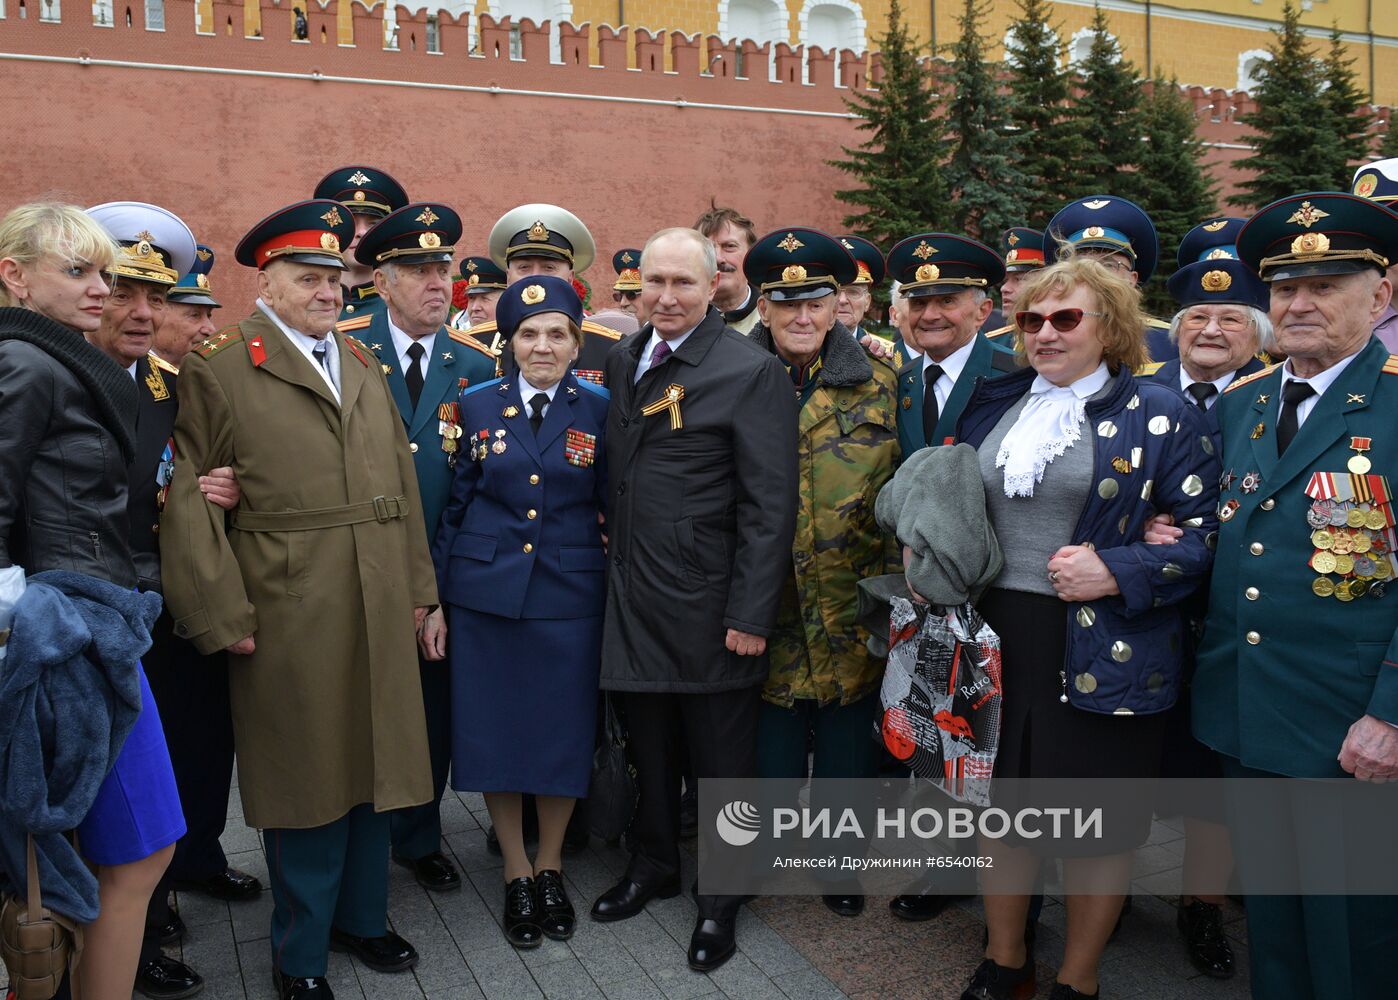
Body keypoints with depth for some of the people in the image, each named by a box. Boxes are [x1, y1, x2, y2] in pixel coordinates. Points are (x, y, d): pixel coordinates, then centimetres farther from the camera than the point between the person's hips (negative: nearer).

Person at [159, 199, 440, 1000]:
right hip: (287, 618, -5)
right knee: (304, 779, 6)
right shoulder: (217, 370, -3)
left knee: (372, 766, 15)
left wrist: (422, 593, 10)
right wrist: (224, 618, -12)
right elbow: (188, 498, -7)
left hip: (380, 611, 5)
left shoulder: (365, 366, 16)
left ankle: (362, 916, 35)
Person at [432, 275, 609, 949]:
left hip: (570, 596, -1)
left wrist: (623, 598, -2)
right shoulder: (478, 405, 4)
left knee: (563, 732, 7)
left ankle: (550, 867, 30)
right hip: (485, 594, 1)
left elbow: (614, 509, 3)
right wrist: (438, 593, 4)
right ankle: (516, 874, 26)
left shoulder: (600, 409, 1)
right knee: (493, 732, 7)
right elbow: (458, 505, 7)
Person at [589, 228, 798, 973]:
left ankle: (720, 899, 29)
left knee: (720, 761, 10)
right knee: (650, 747, 19)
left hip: (708, 606, -5)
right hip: (635, 597, 5)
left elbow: (770, 505, -15)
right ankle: (653, 866, 40)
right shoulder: (625, 358, 8)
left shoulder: (751, 372, -12)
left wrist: (751, 614, -16)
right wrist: (612, 552, 5)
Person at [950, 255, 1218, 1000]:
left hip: (1102, 651, -4)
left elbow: (1204, 533, -6)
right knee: (998, 801, 15)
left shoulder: (1160, 415, -4)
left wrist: (1116, 572, -18)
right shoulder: (992, 404, 9)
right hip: (994, 638, 4)